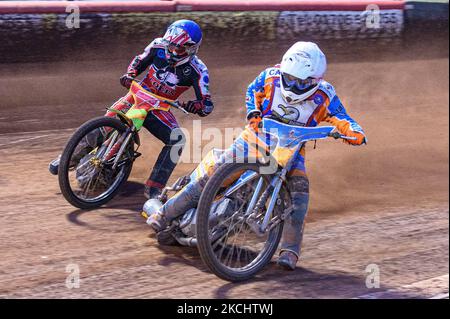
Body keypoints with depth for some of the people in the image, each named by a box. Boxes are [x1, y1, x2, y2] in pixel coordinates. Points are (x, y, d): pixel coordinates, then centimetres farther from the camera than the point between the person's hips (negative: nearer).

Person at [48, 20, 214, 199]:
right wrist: (129, 75, -13)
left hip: (160, 108, -1)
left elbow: (207, 105, -20)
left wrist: (197, 105, -43)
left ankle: (153, 188, -21)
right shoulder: (159, 46, -13)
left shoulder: (196, 70, -19)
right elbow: (139, 61, 8)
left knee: (177, 139, -26)